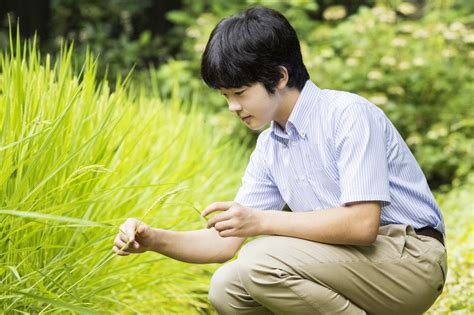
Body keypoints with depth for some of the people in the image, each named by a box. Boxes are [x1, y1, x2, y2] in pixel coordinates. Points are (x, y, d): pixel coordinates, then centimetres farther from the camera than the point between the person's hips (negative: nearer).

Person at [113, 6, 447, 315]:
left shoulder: (349, 114, -16)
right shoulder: (269, 150, 9)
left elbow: (362, 224, -25)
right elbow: (226, 241, 9)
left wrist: (262, 221, -25)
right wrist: (155, 240, -7)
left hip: (411, 258, -8)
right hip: (349, 266, 8)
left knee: (262, 261, -24)